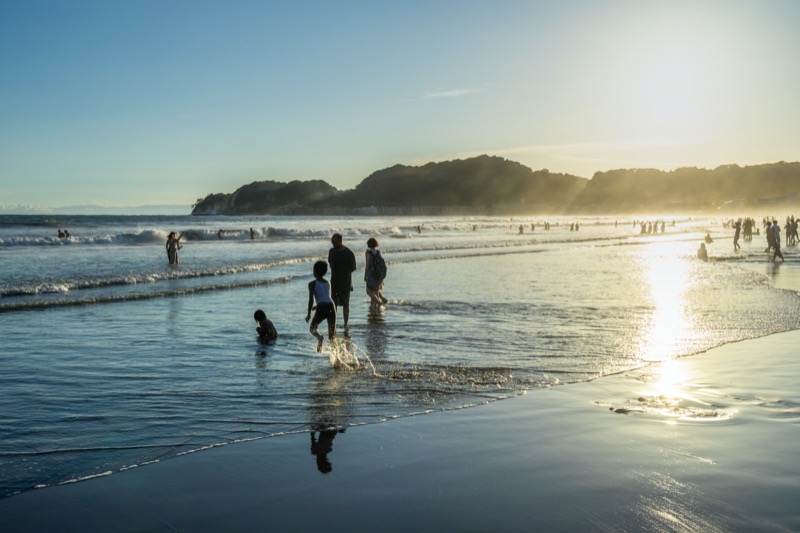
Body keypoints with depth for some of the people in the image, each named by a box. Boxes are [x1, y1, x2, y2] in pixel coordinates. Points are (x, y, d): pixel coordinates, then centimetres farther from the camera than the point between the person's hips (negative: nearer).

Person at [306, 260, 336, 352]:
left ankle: (320, 338, -14)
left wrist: (308, 314, -1)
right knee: (331, 335, 12)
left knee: (312, 328, 18)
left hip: (321, 308, -4)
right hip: (331, 307, 4)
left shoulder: (312, 284, 3)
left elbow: (311, 299, -6)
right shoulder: (328, 283, 20)